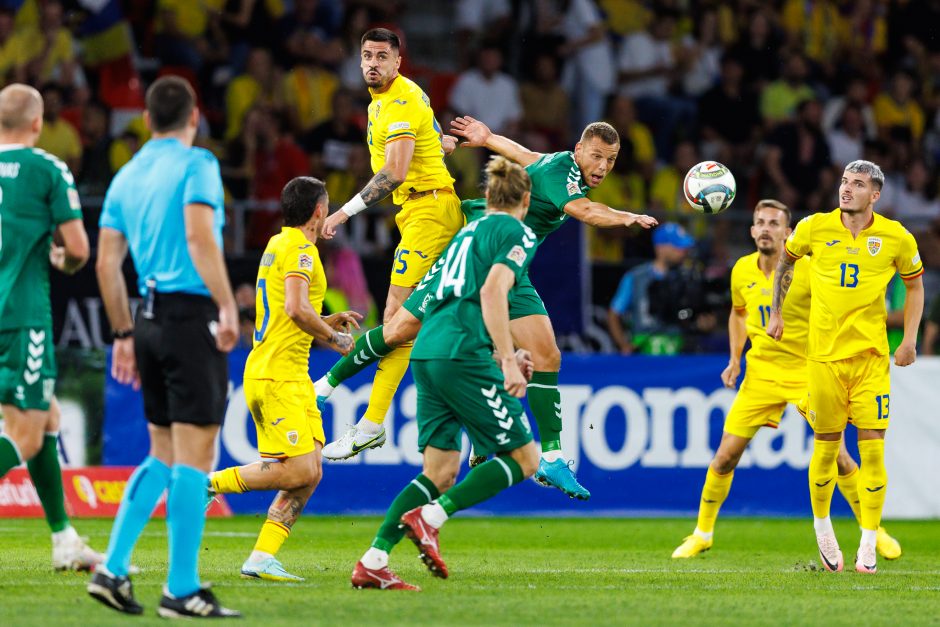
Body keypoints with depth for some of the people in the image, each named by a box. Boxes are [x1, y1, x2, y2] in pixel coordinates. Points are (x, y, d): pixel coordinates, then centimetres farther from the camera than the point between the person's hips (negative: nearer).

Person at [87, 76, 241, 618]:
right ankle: (182, 590, -6)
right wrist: (228, 307, -19)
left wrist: (125, 335, 19)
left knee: (163, 456, 16)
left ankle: (113, 570, 9)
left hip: (151, 319, 7)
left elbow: (107, 262, 14)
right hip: (192, 313, -7)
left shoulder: (127, 176, 15)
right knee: (194, 456, -5)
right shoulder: (196, 164, -5)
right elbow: (199, 235, -19)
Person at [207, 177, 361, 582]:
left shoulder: (279, 244, 20)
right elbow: (296, 309, -22)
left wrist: (328, 321, 21)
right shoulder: (300, 248, -9)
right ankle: (208, 484, -6)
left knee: (310, 473, 3)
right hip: (276, 376, -10)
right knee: (298, 472, -16)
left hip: (292, 378, 10)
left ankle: (261, 558, 1)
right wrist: (335, 339, -9)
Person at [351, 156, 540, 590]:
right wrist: (508, 361, -18)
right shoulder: (517, 233, 1)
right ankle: (430, 517, -14)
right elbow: (492, 291, -15)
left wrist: (500, 356, 43)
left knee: (439, 472, 8)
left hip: (427, 353, 8)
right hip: (464, 355, -8)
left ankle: (372, 562, -4)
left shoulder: (469, 231, 26)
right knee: (523, 458, 0)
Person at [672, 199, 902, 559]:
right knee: (725, 457, -2)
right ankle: (702, 534, 16)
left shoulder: (808, 270, -14)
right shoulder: (742, 271, 1)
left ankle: (874, 532, 11)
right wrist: (735, 359, 9)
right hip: (760, 374, 3)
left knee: (837, 456, -7)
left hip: (807, 371, -3)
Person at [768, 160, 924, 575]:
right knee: (825, 448, 5)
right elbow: (785, 261, 18)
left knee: (872, 449, -6)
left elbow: (914, 285, 13)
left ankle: (868, 545, 1)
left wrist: (910, 340, 6)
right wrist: (777, 313, 14)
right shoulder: (814, 228, -1)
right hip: (824, 354, 1)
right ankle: (822, 526, 28)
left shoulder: (895, 237, -2)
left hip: (871, 355, 0)